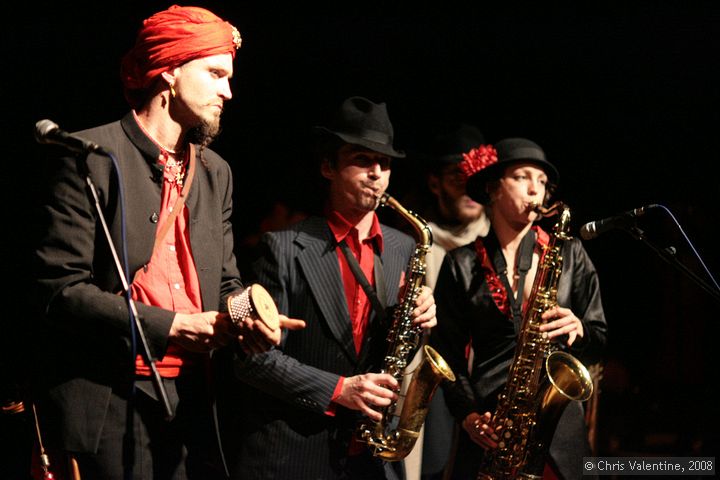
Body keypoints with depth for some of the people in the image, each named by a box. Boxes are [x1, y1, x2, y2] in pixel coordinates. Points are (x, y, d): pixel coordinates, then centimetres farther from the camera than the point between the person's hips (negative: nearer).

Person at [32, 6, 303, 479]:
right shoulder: (94, 158, -7)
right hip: (107, 405, -6)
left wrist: (245, 318, -5)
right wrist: (167, 327, -14)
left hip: (190, 400, 6)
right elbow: (60, 289, -13)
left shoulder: (216, 173, 15)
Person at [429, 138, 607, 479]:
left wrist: (578, 331, -15)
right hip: (490, 426, 0)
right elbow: (447, 349, 5)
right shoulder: (462, 264, 4)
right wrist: (467, 413, -10)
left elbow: (599, 342, 8)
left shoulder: (569, 253, 6)